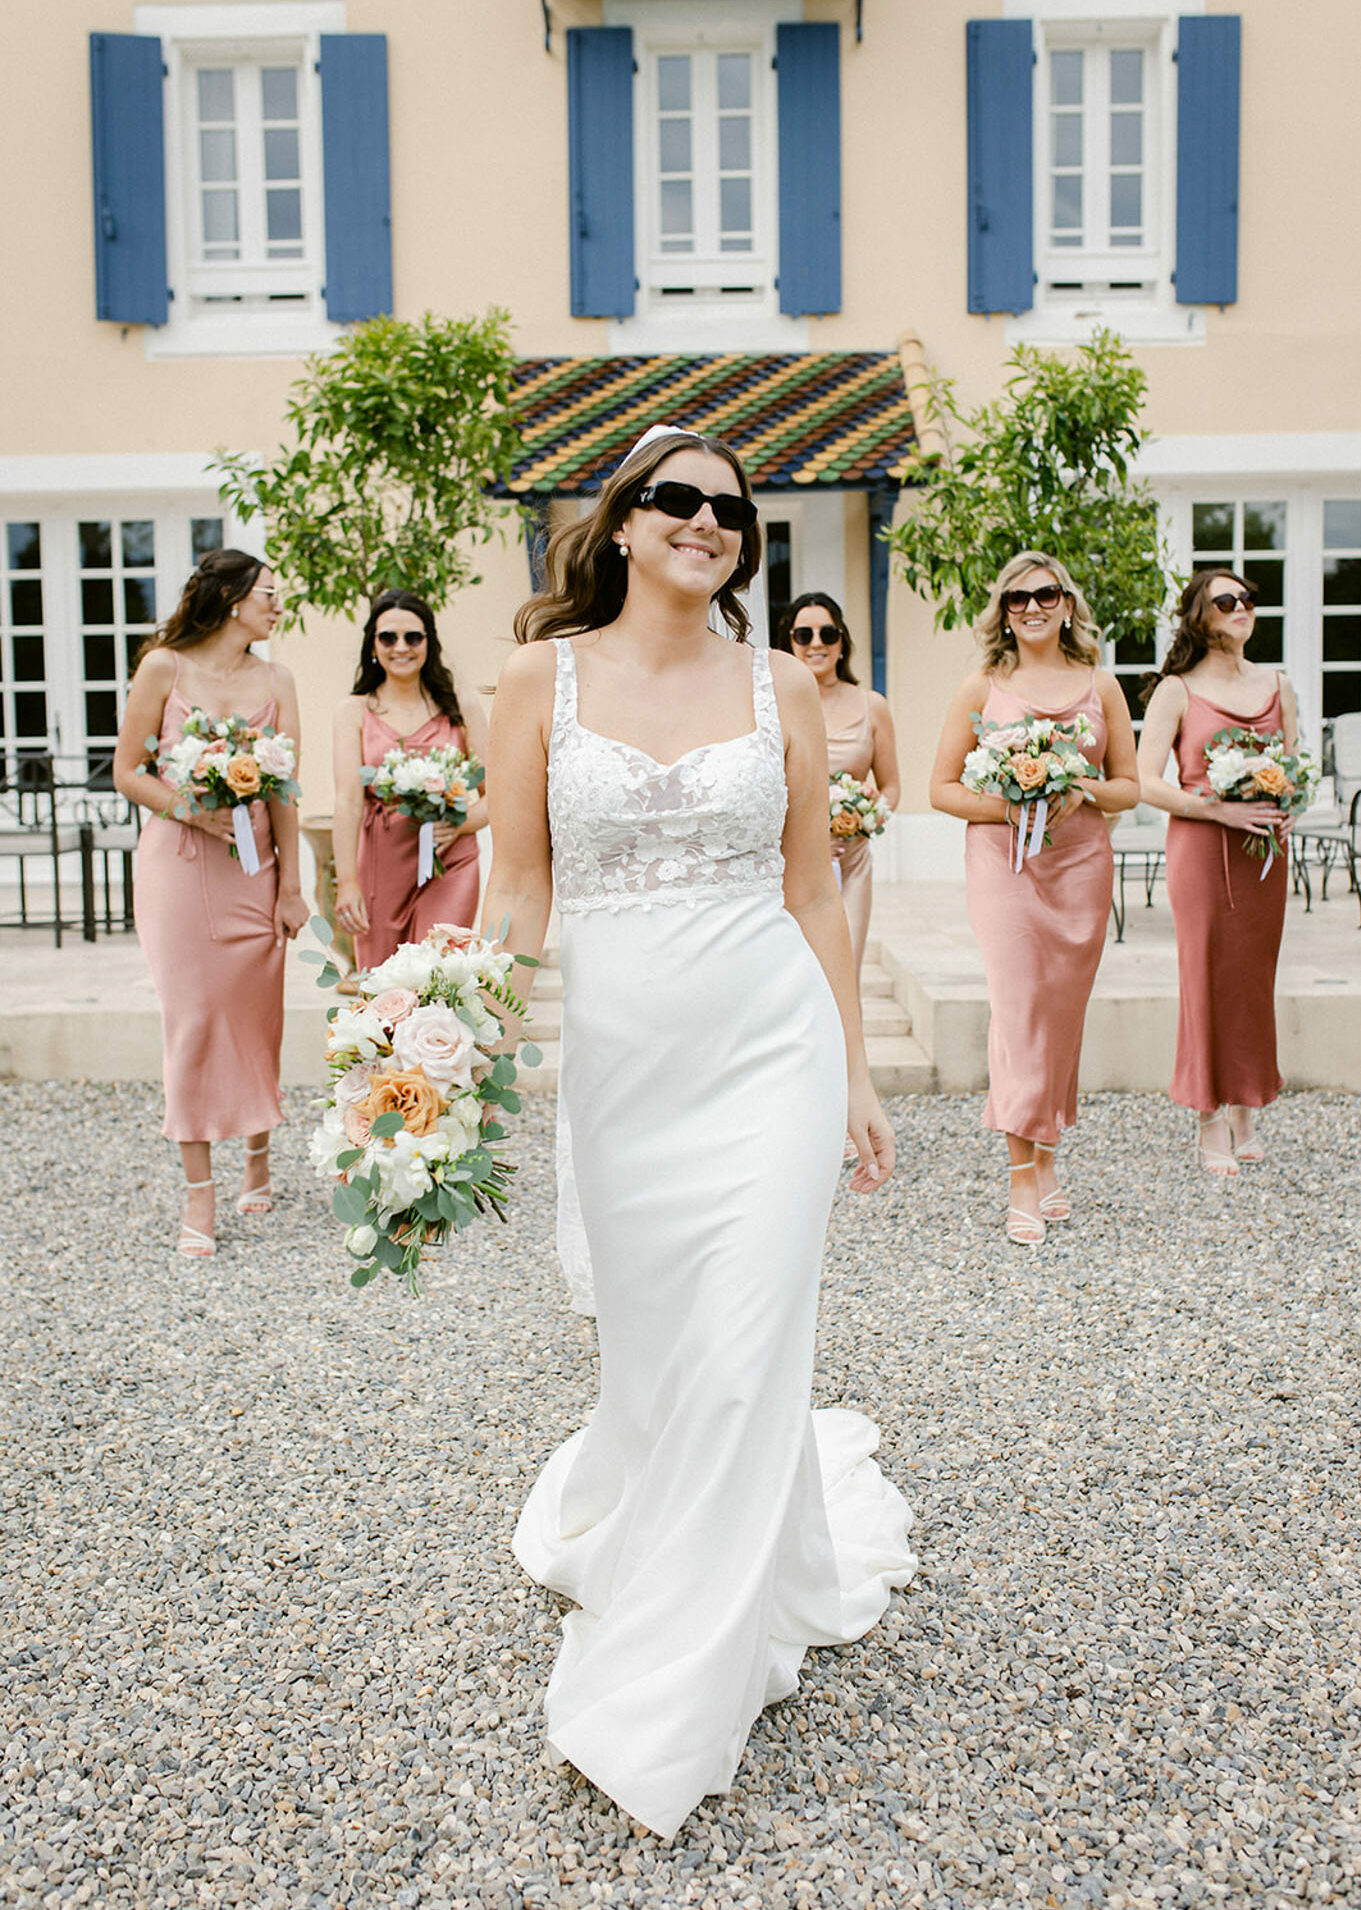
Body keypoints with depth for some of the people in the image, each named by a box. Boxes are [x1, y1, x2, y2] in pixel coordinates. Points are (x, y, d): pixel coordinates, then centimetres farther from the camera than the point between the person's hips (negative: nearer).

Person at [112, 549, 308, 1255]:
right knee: (192, 1017, -4)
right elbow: (128, 772, 1)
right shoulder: (165, 668, -1)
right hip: (178, 861, -2)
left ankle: (258, 1163, 27)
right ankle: (198, 1195, 4)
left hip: (254, 866, 3)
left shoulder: (275, 681, 7)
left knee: (257, 1013, 6)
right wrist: (192, 809, -15)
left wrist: (290, 884, 1)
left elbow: (285, 791, 5)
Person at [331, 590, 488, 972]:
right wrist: (346, 881, -16)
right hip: (380, 866, 1)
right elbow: (347, 800, -4)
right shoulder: (355, 711, 7)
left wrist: (458, 825, -14)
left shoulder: (461, 710, 9)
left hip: (450, 866, -1)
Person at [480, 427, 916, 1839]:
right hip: (618, 1059, 0)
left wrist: (854, 1074, 8)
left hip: (770, 1049, 0)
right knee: (648, 1352, 11)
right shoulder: (544, 678, 2)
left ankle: (658, 1709, 15)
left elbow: (812, 894, 8)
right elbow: (519, 889, 2)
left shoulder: (778, 688, 5)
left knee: (741, 1364, -2)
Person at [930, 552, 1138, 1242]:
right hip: (1003, 860, -2)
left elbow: (1130, 787, 11)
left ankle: (1045, 1156, 23)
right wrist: (1007, 806, -12)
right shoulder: (981, 687, 4)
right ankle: (1023, 1179, -5)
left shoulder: (1099, 685, 9)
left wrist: (1084, 790, -10)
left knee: (1063, 1011, 7)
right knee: (1018, 1006, -10)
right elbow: (942, 788, 3)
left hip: (1082, 862, 2)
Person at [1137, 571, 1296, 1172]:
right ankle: (1211, 1127, 5)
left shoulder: (1277, 686, 13)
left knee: (1256, 978, 6)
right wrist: (1222, 809, -18)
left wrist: (1284, 812, -3)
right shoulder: (1177, 691, -1)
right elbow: (1147, 783, -8)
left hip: (1263, 849, 4)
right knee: (1207, 977, -4)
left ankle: (1245, 1117, 17)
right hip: (1200, 845, -4)